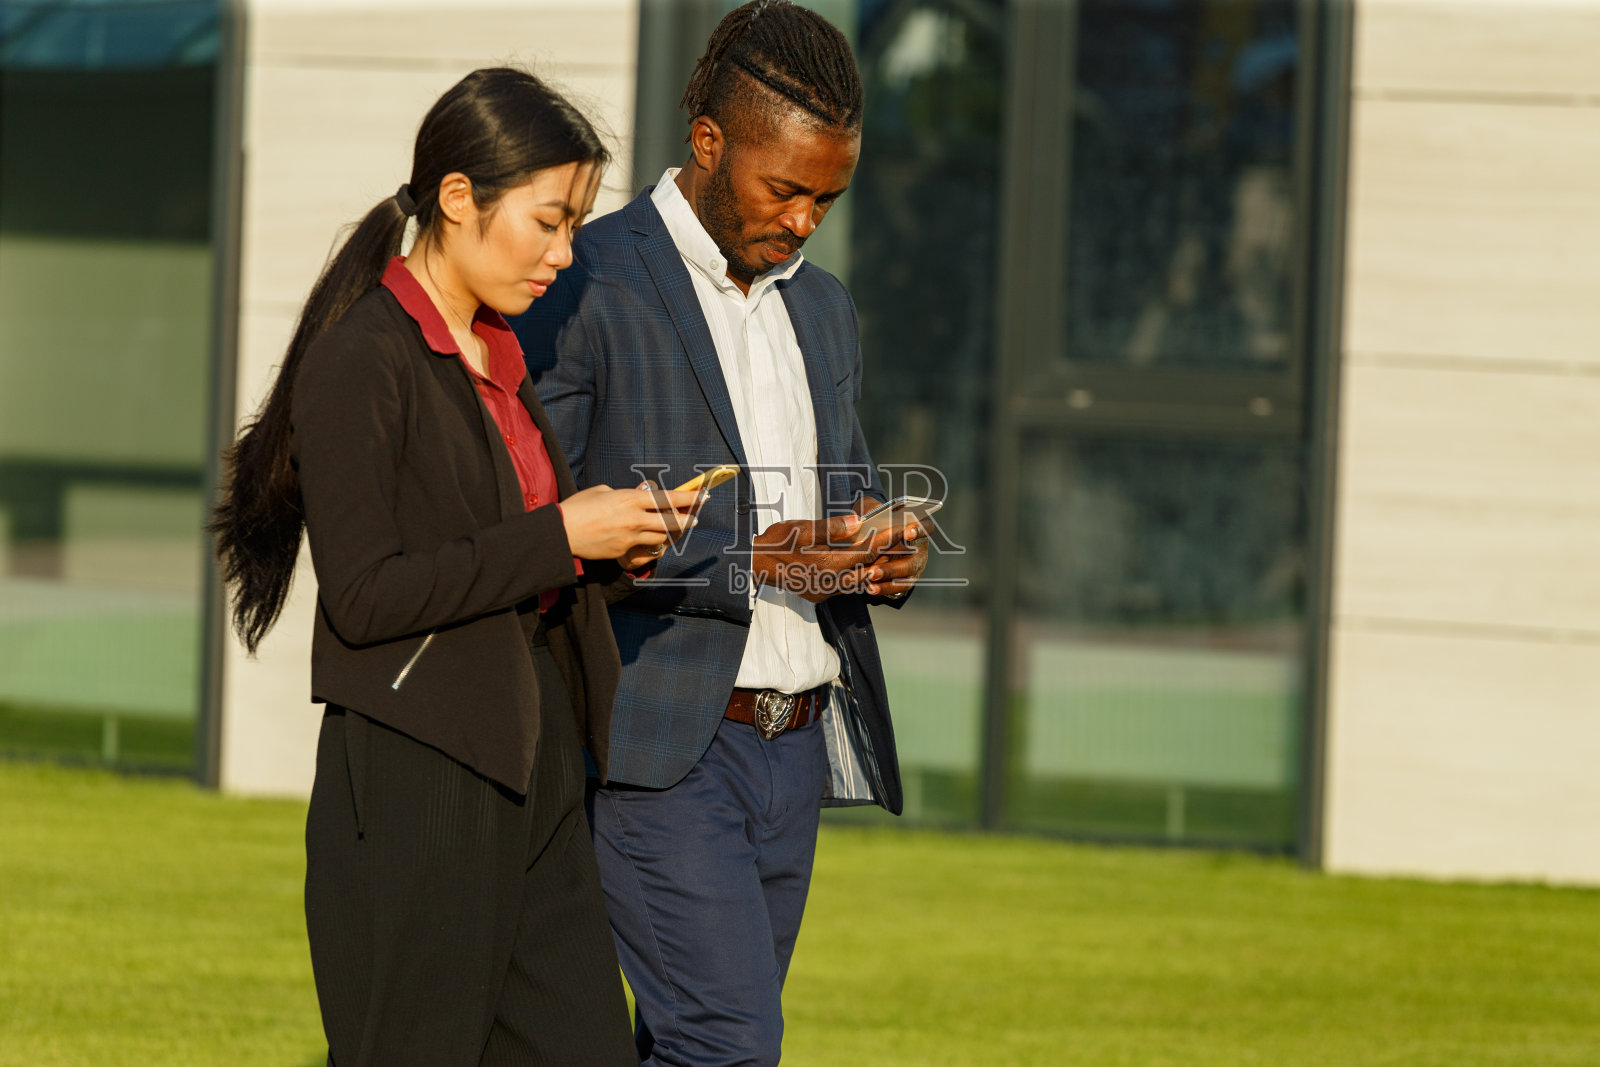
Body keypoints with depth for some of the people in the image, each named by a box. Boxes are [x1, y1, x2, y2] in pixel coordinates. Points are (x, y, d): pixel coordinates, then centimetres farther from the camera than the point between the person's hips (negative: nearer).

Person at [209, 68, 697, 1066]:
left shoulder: (498, 359, 16)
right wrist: (559, 536, -16)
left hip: (530, 776, 8)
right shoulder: (361, 360, -11)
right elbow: (364, 598, -17)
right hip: (414, 787, -8)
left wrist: (616, 549, 4)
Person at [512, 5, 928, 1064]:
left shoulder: (823, 309, 16)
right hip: (657, 745, -7)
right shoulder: (583, 289, -8)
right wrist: (745, 556, -21)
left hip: (796, 748, 7)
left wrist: (892, 549, 0)